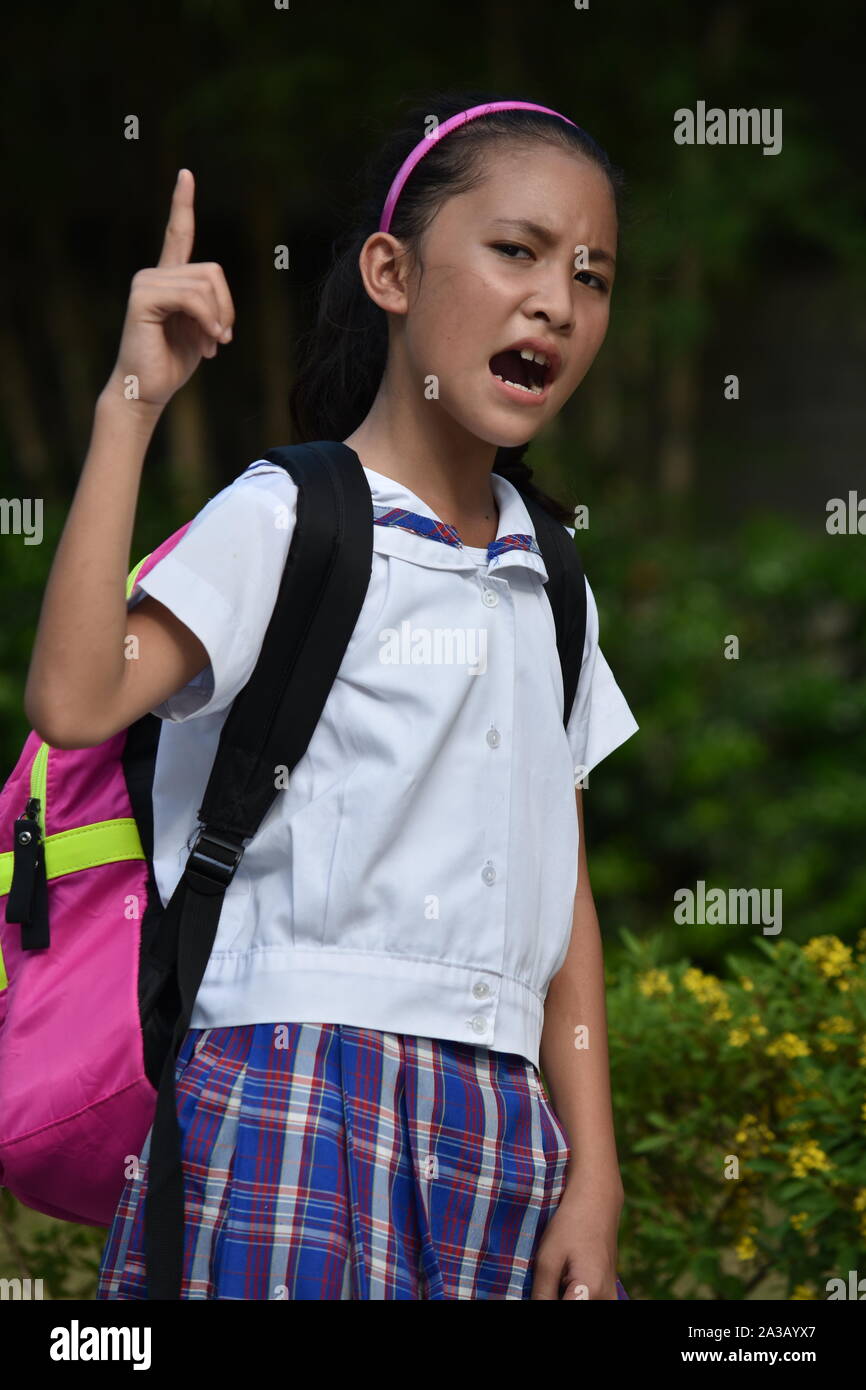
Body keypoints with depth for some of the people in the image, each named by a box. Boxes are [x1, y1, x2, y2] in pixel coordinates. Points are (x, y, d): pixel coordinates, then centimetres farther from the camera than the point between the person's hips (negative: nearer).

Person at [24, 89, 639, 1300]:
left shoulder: (550, 589, 17)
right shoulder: (284, 522, -3)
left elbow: (564, 898, 16)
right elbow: (75, 700, -19)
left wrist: (593, 1178, 10)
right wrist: (132, 406, -18)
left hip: (502, 1132, 6)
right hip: (299, 1093, -6)